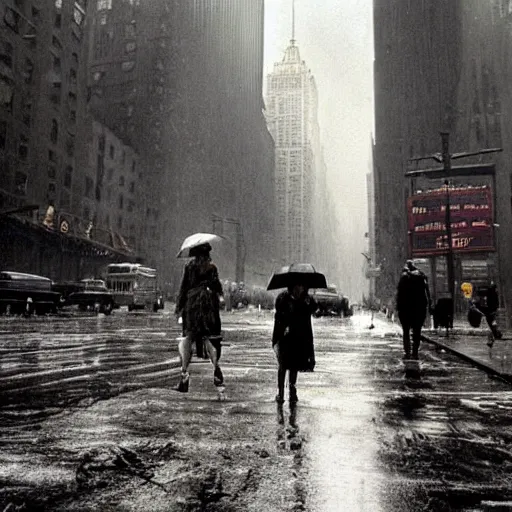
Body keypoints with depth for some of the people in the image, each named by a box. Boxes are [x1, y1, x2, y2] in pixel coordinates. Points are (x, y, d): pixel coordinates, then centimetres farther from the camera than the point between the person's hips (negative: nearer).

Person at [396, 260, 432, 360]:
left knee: (406, 331, 5)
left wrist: (398, 306, -5)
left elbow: (399, 292, -8)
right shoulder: (422, 276, 6)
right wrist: (429, 305, 5)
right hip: (420, 307, 2)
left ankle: (407, 352, -4)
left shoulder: (404, 276, -3)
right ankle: (415, 353, 5)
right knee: (417, 331, 9)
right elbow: (427, 292, 3)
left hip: (405, 307, -2)